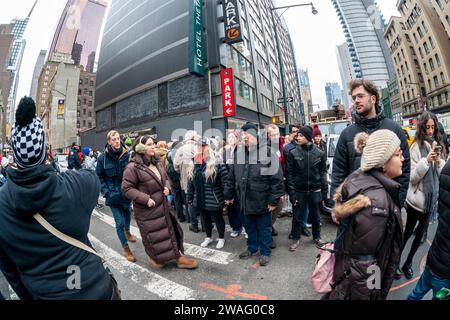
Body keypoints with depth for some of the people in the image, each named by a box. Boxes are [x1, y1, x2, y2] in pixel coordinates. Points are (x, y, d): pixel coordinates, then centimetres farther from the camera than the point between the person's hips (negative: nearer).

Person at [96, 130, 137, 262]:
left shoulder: (126, 154, -8)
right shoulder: (103, 157, -9)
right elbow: (99, 177, -2)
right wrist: (106, 192, -10)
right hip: (113, 194, -2)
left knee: (127, 214, 23)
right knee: (119, 222, 0)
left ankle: (127, 232, 55)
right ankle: (126, 248, 19)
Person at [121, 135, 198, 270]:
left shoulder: (156, 162, 6)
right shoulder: (133, 167, -18)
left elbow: (165, 178, 17)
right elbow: (126, 188, -17)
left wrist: (167, 187, -4)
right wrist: (145, 198, -22)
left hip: (162, 206, 7)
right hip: (146, 209, -7)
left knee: (169, 230, 14)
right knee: (152, 235, 11)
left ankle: (178, 256, 29)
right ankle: (154, 258, 39)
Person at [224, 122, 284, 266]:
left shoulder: (267, 152, -13)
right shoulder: (238, 152, 4)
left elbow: (276, 177, -13)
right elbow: (231, 176, 10)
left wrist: (274, 199, -14)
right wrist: (229, 194, 12)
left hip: (262, 199, -5)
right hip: (245, 199, 5)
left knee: (264, 227, 13)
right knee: (250, 226, 21)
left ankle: (265, 252, 33)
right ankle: (252, 247, 43)